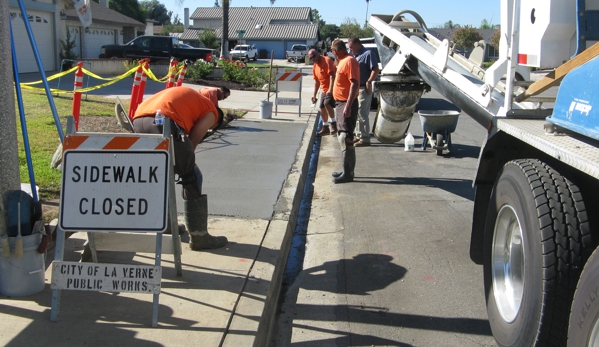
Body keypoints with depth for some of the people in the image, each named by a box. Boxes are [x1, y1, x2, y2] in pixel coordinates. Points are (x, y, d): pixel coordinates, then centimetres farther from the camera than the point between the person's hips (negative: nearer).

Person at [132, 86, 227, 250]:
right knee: (191, 178, 5)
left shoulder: (185, 96, 39)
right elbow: (193, 140, 6)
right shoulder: (211, 112, 19)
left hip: (138, 122, 8)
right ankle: (199, 236, 8)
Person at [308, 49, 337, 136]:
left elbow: (332, 75, -23)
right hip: (324, 89, 9)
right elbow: (317, 81, 19)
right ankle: (325, 128, 21)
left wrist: (330, 89, -31)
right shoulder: (314, 67, 11)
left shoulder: (327, 60, -15)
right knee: (322, 108, 9)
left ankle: (333, 124, -17)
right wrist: (314, 95, 18)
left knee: (327, 103, -27)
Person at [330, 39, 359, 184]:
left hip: (346, 104, -11)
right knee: (342, 137, 15)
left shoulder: (349, 61, -15)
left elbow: (354, 84, -23)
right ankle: (347, 170, 22)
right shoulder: (342, 61, 17)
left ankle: (348, 173, -8)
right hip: (340, 103, 11)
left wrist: (348, 106, -28)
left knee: (345, 138, -11)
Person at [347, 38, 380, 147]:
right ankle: (360, 136, 24)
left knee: (362, 113, -9)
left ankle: (365, 138, -6)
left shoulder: (368, 54, -11)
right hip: (356, 88, 10)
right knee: (358, 113, 15)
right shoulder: (356, 56, 17)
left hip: (364, 88, -10)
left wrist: (369, 81, -26)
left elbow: (375, 70, -19)